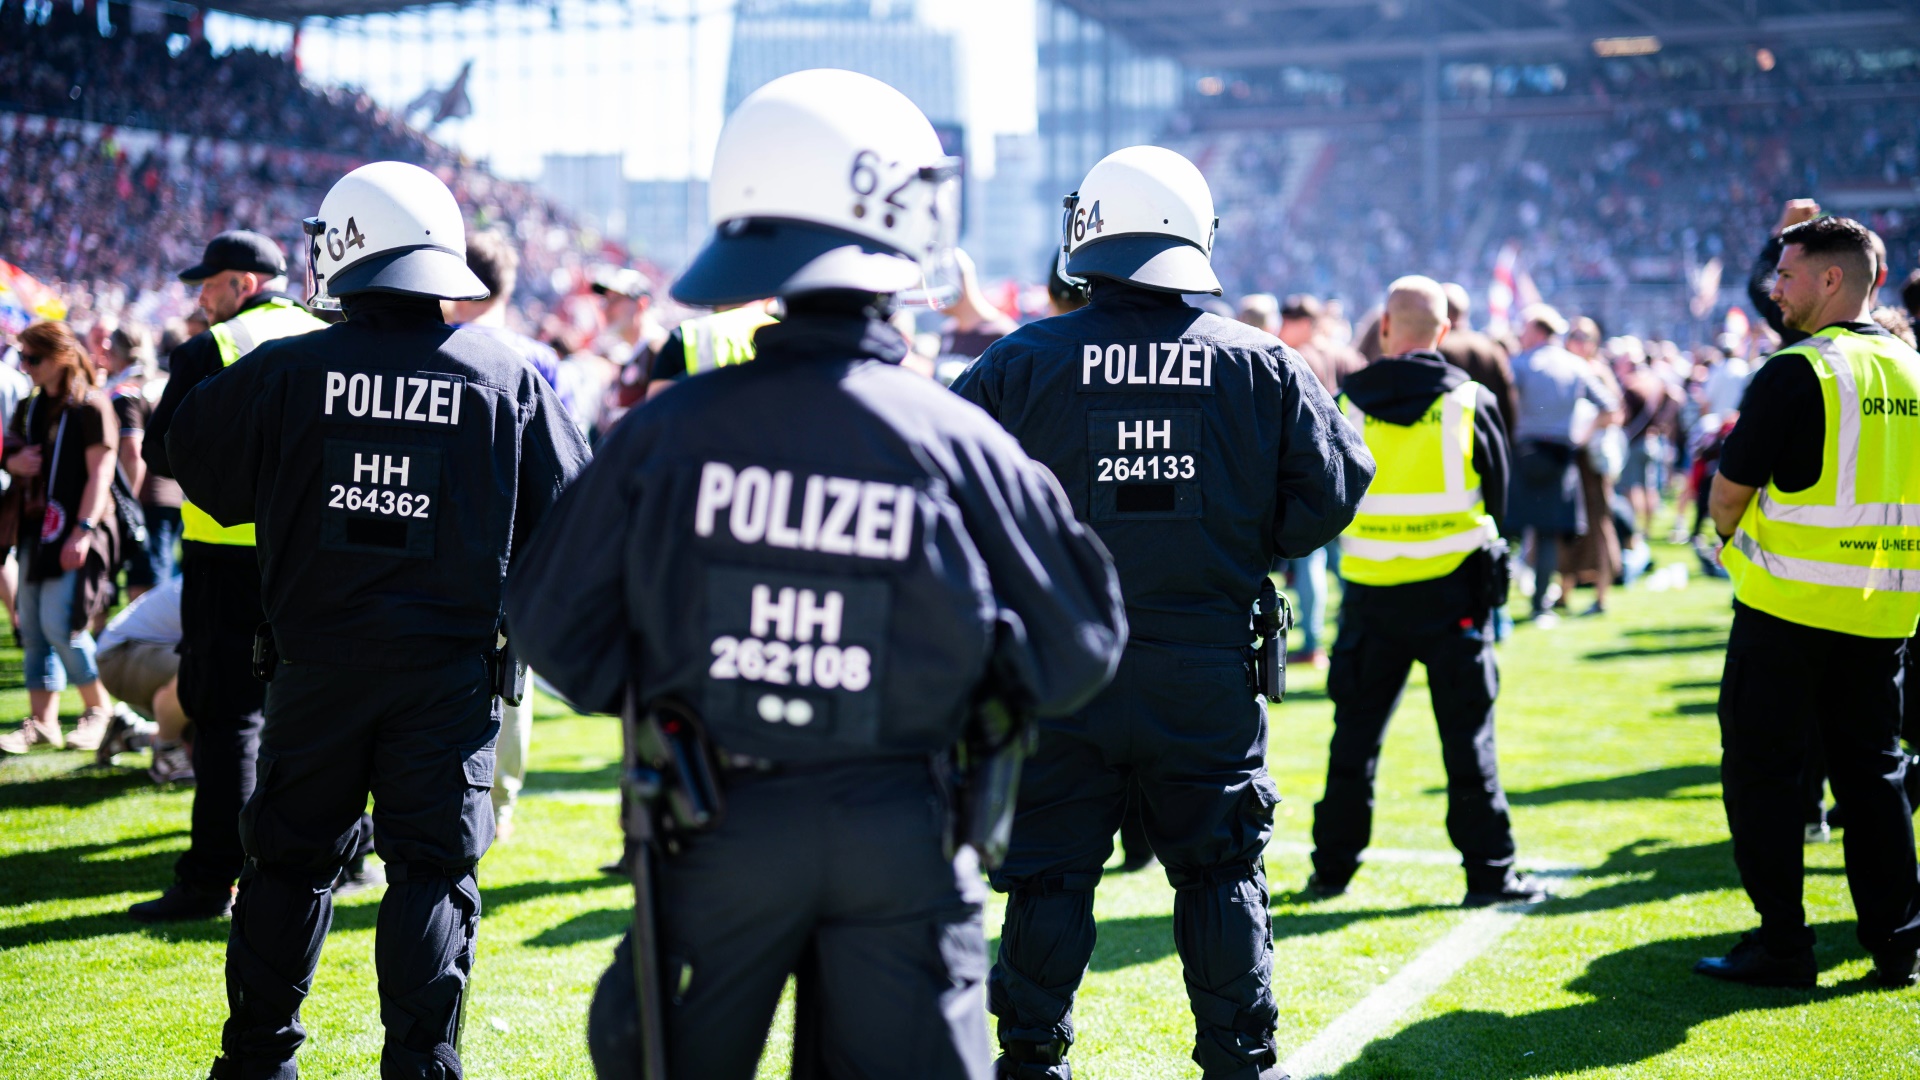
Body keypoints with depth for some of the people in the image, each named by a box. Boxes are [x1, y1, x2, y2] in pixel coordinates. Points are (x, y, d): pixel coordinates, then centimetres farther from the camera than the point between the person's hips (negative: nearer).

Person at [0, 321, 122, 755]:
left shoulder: (90, 406, -9)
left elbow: (100, 472, -13)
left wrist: (83, 531, -20)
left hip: (77, 530, -8)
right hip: (37, 529, 8)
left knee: (59, 622, -13)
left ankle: (99, 708, 5)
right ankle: (41, 720, 12)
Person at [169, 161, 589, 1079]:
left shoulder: (287, 371, -6)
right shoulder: (507, 380, -4)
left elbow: (195, 459, 9)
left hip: (315, 660, 1)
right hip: (451, 669, -1)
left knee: (291, 855, 15)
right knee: (434, 865, 5)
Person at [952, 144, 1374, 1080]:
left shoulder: (1025, 363, -6)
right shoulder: (1262, 367, -1)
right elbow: (1333, 487, 1)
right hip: (1208, 670, 1)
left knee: (1051, 873, 9)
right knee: (1220, 871, 13)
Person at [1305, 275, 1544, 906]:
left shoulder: (1347, 403, -2)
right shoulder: (1471, 401, -4)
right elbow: (1498, 496, 6)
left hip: (1371, 591, 1)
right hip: (1453, 588, -1)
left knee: (1357, 731, 11)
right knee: (1466, 731, 3)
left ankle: (1332, 867, 16)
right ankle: (1488, 872, 5)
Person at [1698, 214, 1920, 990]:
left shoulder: (1797, 373, -14)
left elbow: (1731, 488, -12)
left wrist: (1729, 527, 9)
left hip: (1790, 605, -7)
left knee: (1761, 772, 3)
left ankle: (1781, 944, 5)